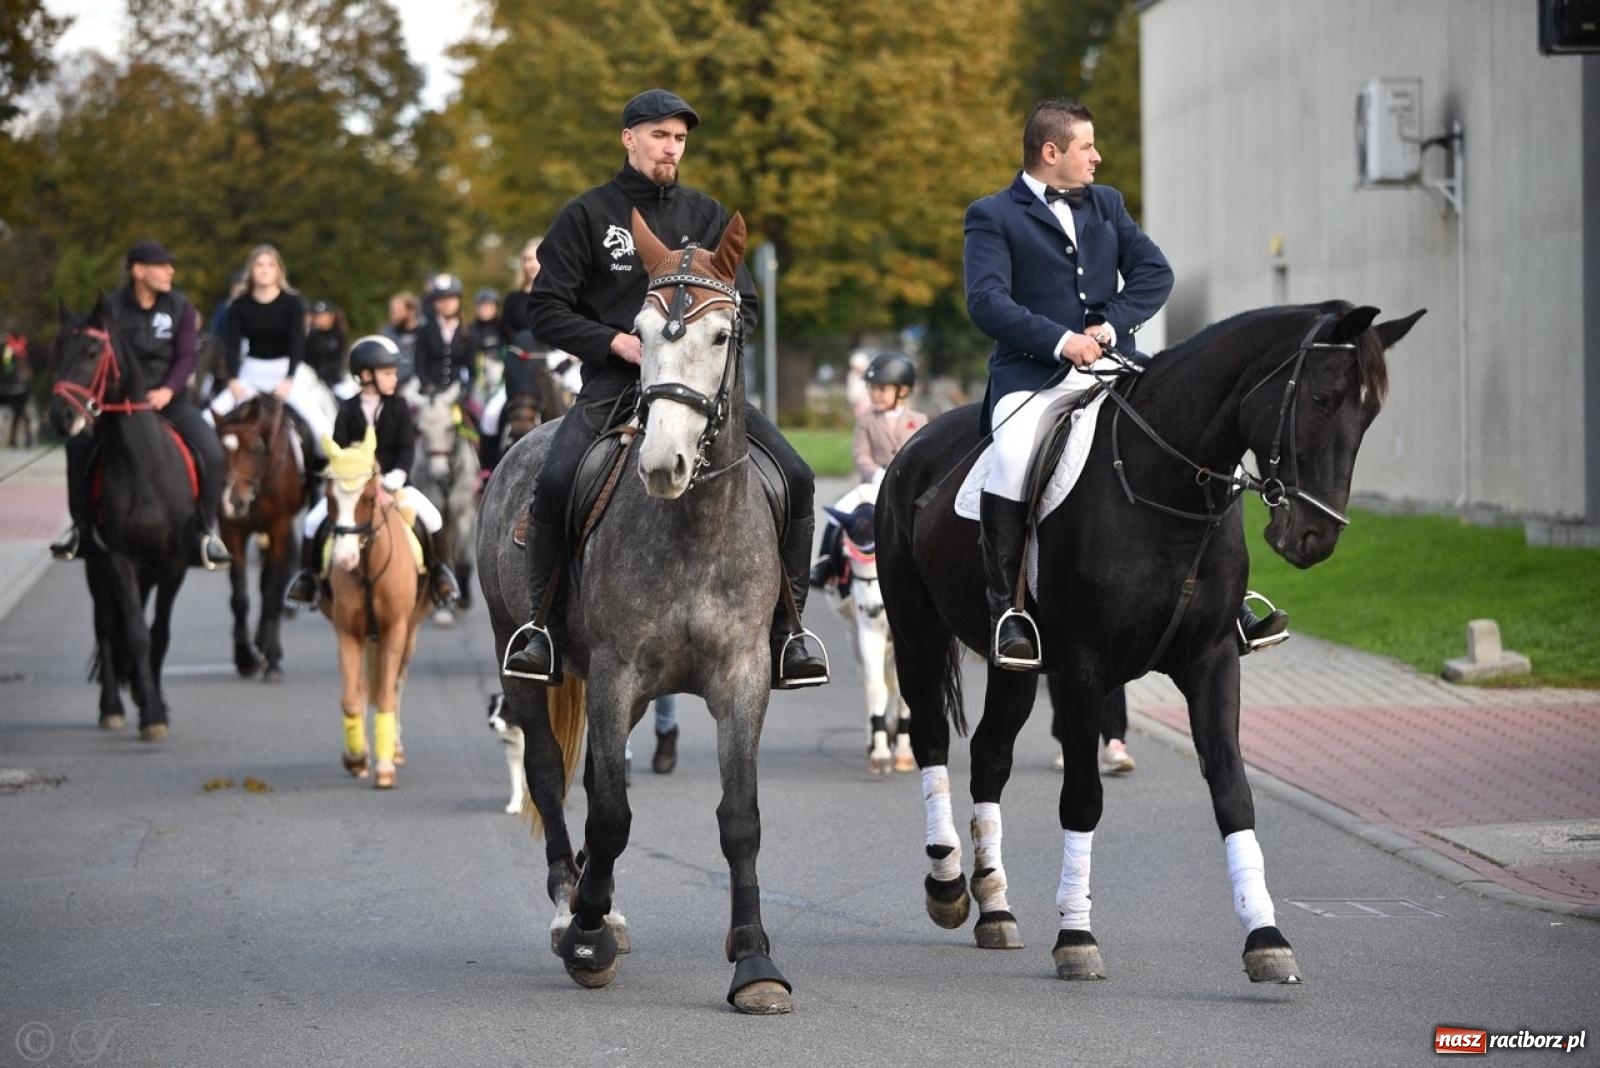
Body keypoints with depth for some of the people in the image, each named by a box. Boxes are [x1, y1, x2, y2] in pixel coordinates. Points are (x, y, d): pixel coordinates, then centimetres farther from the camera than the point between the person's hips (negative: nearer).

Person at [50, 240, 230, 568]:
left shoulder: (179, 307, -3)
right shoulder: (112, 307, -7)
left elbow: (186, 356, -7)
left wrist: (167, 390, -23)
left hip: (169, 396, 0)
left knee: (211, 452, -22)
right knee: (78, 443, -20)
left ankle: (207, 531, -4)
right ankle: (80, 523, 0)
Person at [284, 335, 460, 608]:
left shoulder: (399, 409, 0)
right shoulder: (348, 410, 0)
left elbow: (407, 448, -7)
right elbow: (338, 449, -3)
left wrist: (398, 474, -24)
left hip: (392, 482, 0)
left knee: (431, 515, -16)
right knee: (315, 519, -14)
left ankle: (439, 572, 5)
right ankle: (307, 574, 3)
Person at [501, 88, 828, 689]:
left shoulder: (706, 216, 16)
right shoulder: (587, 216, 6)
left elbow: (744, 306, 17)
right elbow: (546, 310, 2)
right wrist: (618, 342, -11)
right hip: (614, 383, -3)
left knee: (794, 478, -13)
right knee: (555, 481, -30)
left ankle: (783, 635, -4)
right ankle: (546, 630, -15)